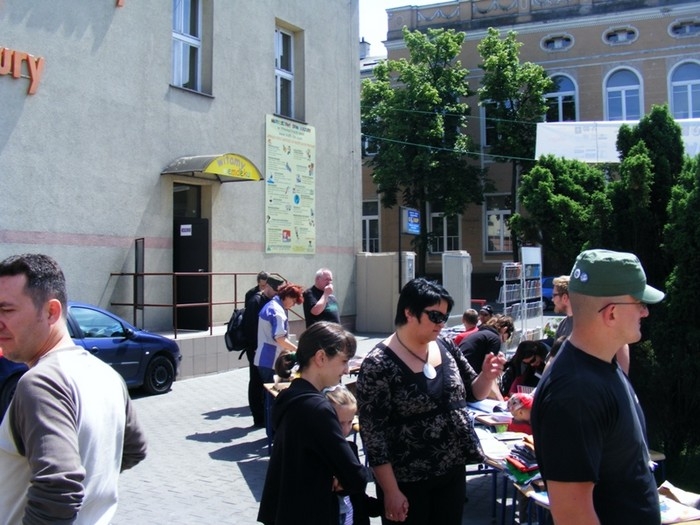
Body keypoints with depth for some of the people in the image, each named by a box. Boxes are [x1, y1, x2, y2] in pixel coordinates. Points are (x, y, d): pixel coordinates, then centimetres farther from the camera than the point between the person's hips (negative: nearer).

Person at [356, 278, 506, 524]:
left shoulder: (445, 347, 0)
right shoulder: (378, 364, -18)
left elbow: (473, 393, 12)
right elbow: (372, 434, -17)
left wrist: (487, 376, -9)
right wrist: (391, 491, -16)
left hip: (452, 472, 6)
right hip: (407, 483, -6)